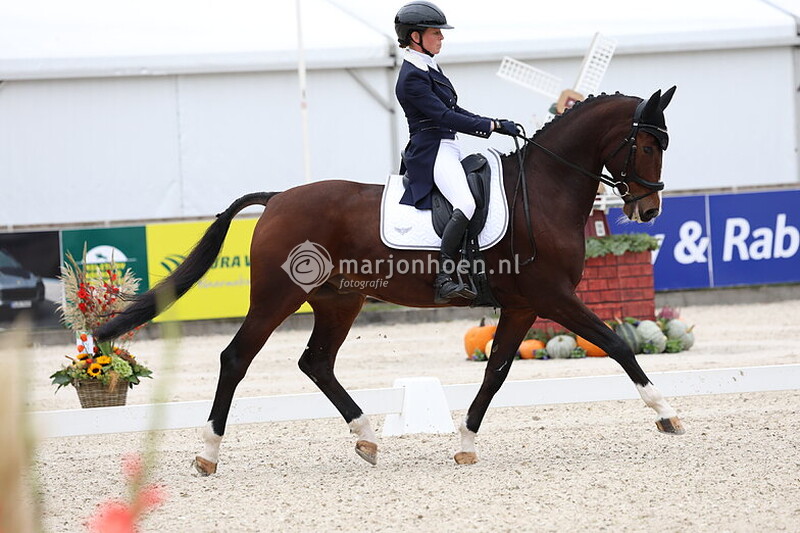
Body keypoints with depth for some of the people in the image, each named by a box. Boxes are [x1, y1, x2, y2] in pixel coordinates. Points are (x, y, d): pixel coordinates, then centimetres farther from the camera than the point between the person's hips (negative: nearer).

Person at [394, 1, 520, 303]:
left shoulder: (429, 69, 17)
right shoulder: (412, 78, -14)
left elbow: (454, 111, 23)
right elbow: (444, 116, -21)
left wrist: (496, 124, 13)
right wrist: (492, 126, -21)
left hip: (446, 150, 11)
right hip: (431, 152, -11)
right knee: (466, 204, -31)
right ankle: (444, 280, -35)